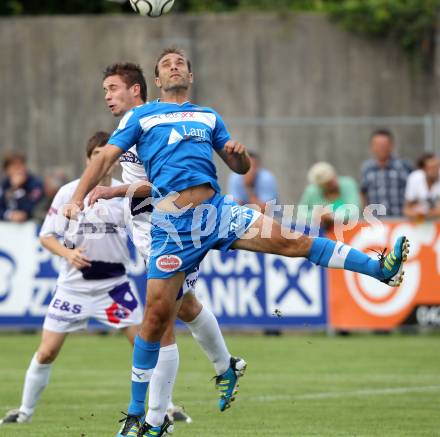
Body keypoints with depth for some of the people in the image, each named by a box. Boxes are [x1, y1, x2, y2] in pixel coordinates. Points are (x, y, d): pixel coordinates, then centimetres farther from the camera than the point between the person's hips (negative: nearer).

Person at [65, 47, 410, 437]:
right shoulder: (140, 117, 13)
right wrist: (78, 199, -8)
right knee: (157, 316, -3)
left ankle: (381, 268, -12)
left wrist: (240, 153, -2)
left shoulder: (208, 116, 22)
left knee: (291, 241, -13)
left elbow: (240, 168, 23)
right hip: (172, 225, -2)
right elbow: (105, 159, 7)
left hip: (217, 209, 2)